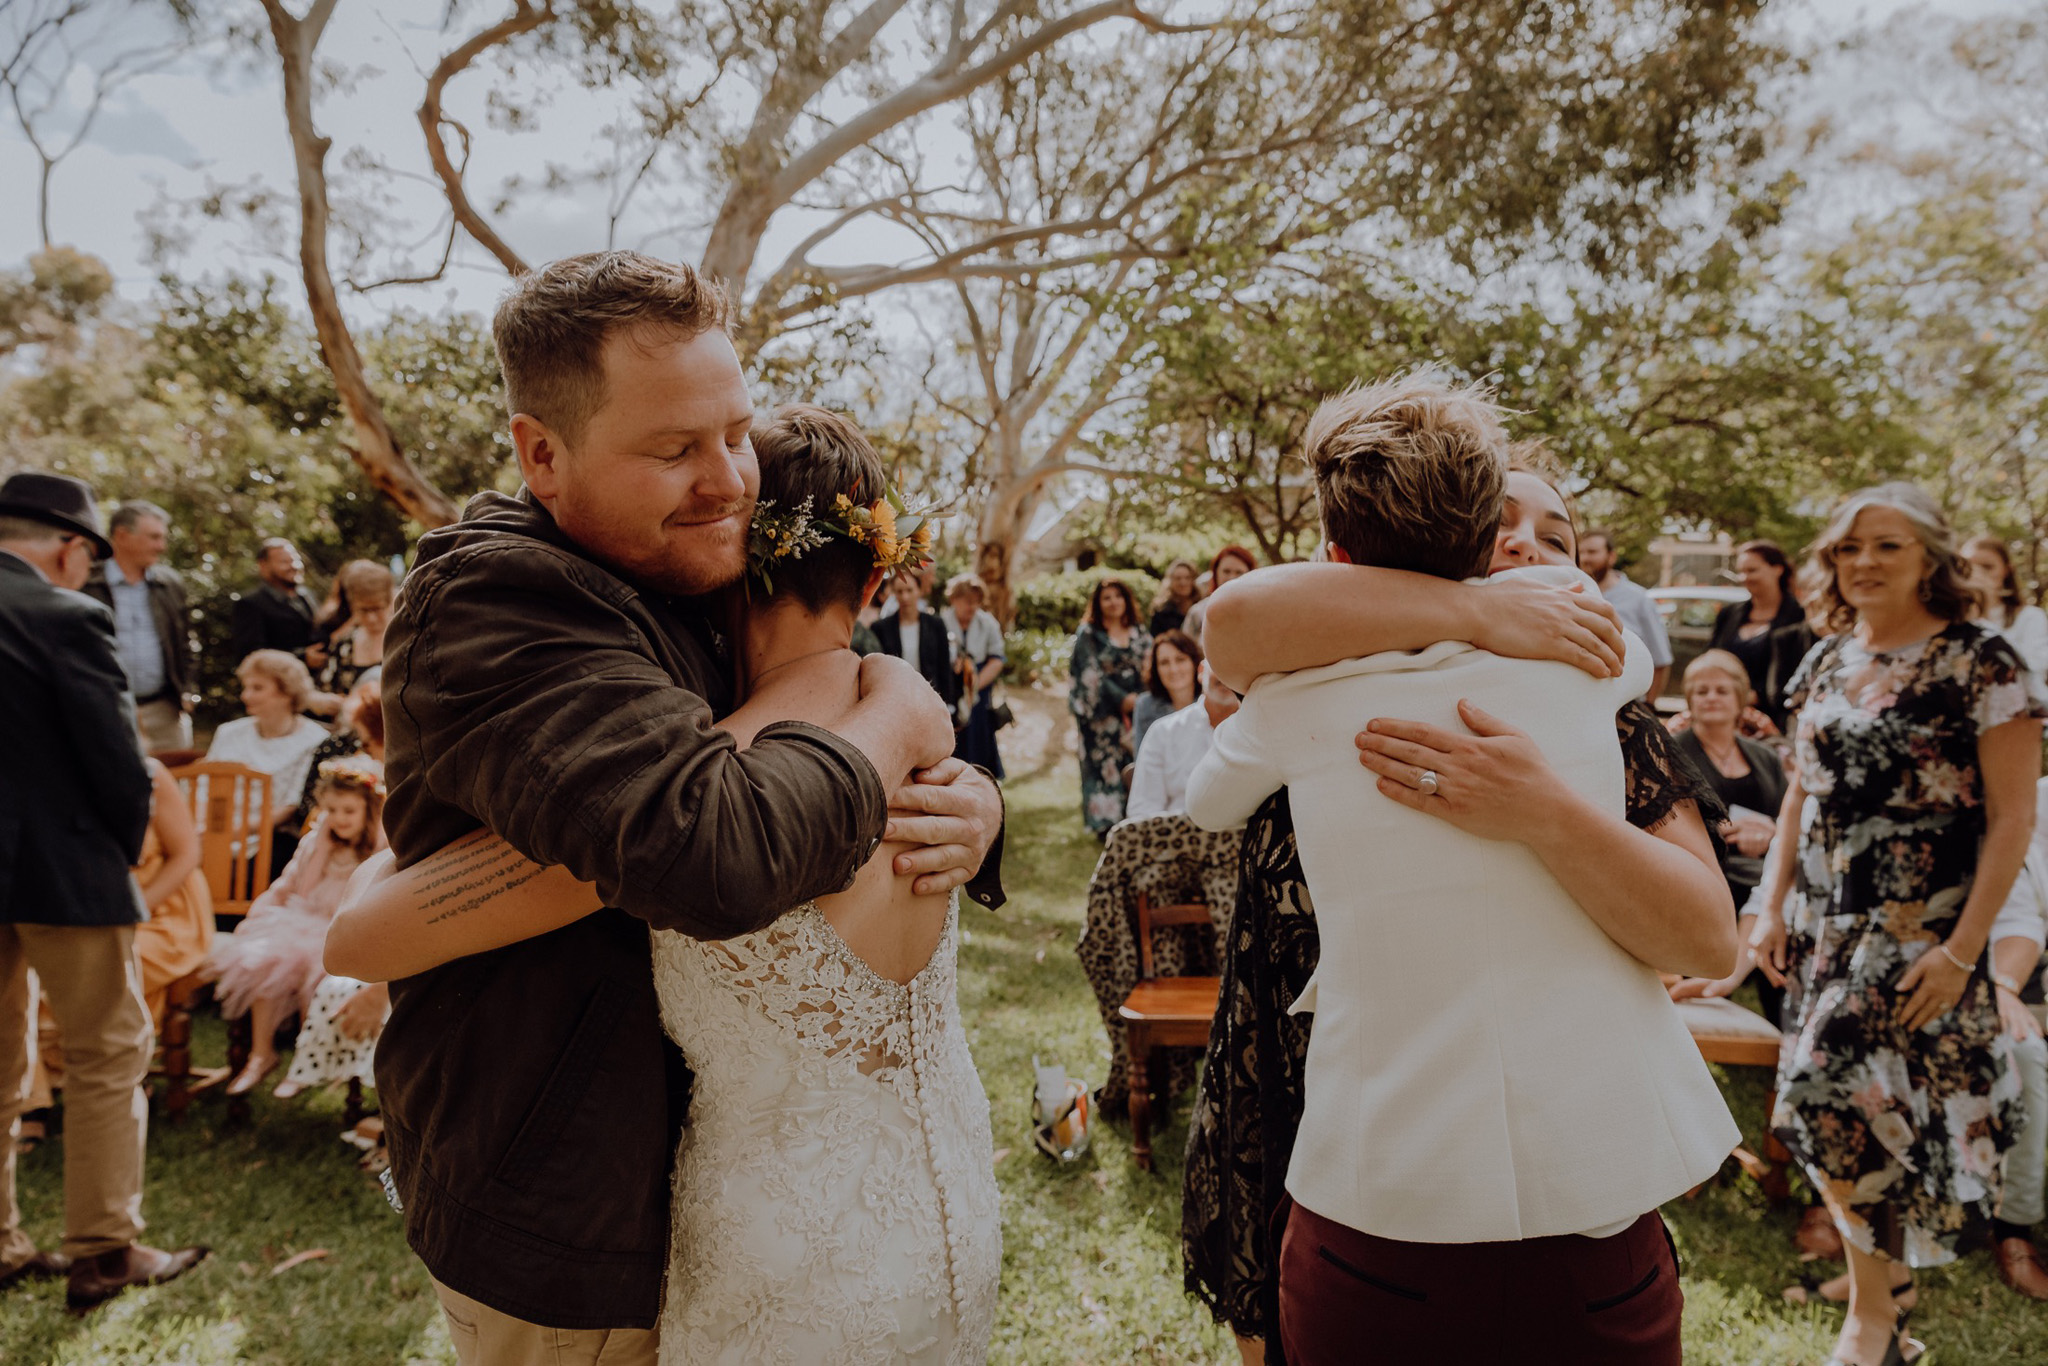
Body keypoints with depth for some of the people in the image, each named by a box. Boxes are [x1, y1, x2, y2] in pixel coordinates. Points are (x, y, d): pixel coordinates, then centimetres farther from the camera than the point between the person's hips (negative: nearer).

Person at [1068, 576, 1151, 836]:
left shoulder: (1139, 633, 12)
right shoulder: (1088, 634, -1)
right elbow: (1092, 675, -8)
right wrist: (1122, 699, -14)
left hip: (1135, 705, 4)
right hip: (1101, 712, -3)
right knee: (1105, 763, -3)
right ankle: (1105, 821, 5)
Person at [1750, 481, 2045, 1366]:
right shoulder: (1827, 662, 8)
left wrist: (1962, 949, -16)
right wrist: (1774, 905, 9)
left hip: (1921, 932, -5)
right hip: (1831, 925, 5)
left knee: (1835, 1095, -9)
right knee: (1878, 1110, 9)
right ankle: (1885, 1271, 30)